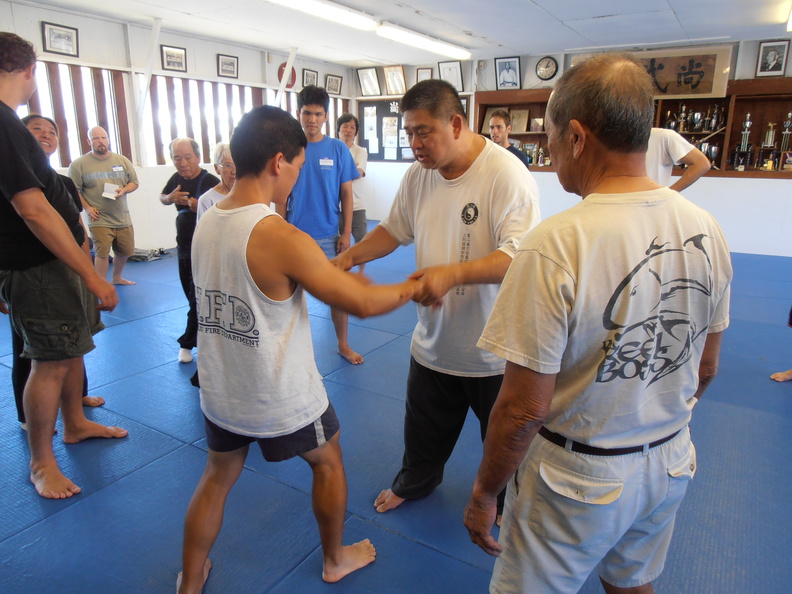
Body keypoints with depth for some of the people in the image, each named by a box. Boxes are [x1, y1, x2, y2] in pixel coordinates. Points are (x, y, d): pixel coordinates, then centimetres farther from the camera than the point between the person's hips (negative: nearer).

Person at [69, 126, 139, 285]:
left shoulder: (122, 160, 7)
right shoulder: (79, 164, -4)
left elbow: (134, 182, 11)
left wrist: (124, 190, -9)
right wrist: (87, 207, -12)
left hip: (123, 217, 4)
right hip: (99, 219, -4)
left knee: (124, 251, 13)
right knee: (102, 253, -11)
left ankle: (117, 277, 37)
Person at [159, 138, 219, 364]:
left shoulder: (211, 182, -18)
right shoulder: (177, 178, 3)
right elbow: (162, 197, 20)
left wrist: (199, 207, -34)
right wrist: (171, 198, -3)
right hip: (183, 248, 8)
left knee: (198, 299, -3)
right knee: (191, 294, 17)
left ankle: (188, 343, 10)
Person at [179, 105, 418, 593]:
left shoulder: (206, 224, -3)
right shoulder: (283, 239, -26)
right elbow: (363, 302, -21)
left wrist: (323, 269, 10)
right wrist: (414, 286, -4)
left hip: (220, 392, 6)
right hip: (282, 401, -5)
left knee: (218, 477, 26)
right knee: (328, 462, 21)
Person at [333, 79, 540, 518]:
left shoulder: (506, 175, -21)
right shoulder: (418, 174, 0)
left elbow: (519, 256, -30)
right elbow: (394, 229, 12)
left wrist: (453, 273, -43)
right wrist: (348, 257, -2)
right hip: (433, 341, 6)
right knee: (424, 431, 26)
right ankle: (415, 482, 54)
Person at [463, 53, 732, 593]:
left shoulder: (556, 244, -29)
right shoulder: (705, 228, -7)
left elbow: (525, 407, -24)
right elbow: (706, 369, 5)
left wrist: (484, 493, -8)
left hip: (579, 478, -6)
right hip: (671, 466, 6)